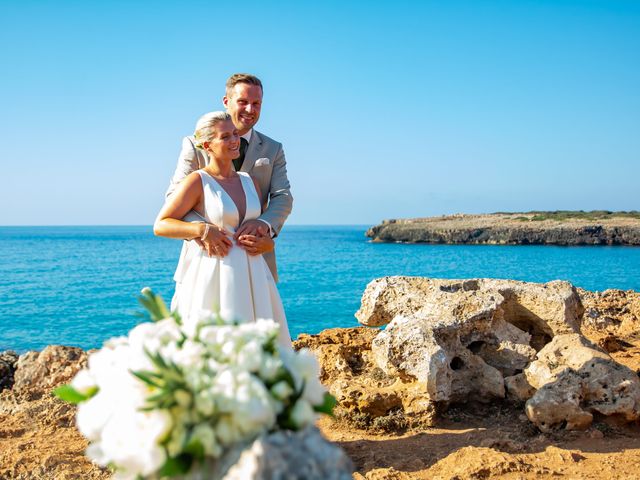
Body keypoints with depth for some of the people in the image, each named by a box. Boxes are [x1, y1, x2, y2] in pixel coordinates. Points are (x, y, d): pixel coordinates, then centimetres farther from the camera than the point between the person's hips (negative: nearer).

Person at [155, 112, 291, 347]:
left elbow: (268, 236, 19)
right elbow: (160, 225, -5)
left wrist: (263, 242, -3)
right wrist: (202, 229, -17)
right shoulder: (197, 181, -3)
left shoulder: (250, 182, 13)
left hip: (252, 277, 6)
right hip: (214, 276, -5)